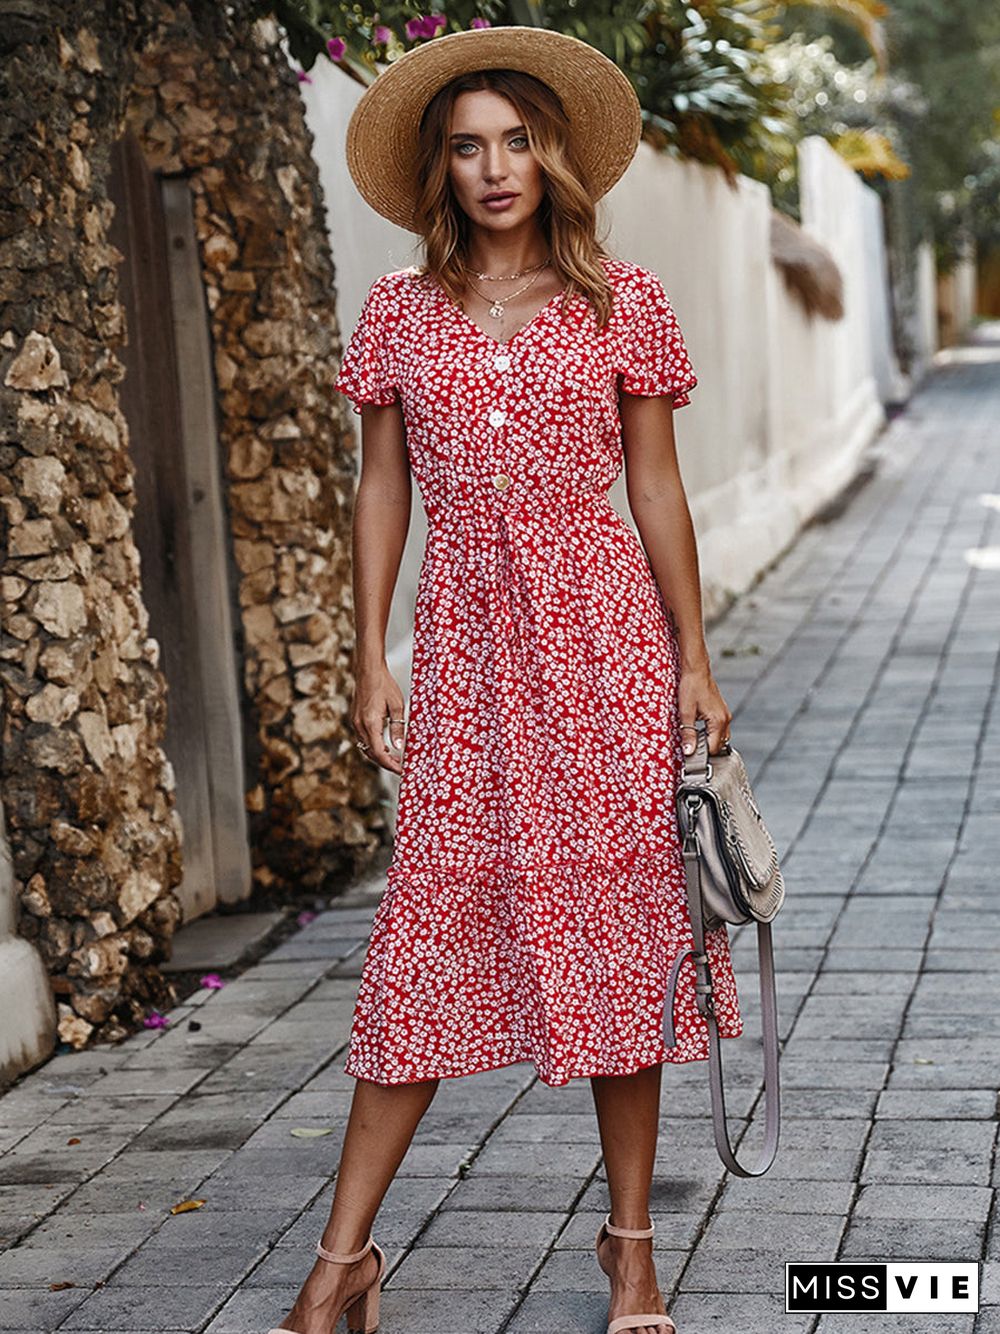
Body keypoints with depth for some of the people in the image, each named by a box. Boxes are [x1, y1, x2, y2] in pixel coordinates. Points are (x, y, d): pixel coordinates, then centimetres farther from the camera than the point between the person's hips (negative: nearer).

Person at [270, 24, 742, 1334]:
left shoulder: (624, 300, 3)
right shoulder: (401, 310, 7)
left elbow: (657, 489, 4)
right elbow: (381, 490, 9)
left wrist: (695, 663, 1)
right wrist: (371, 659, 3)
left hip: (604, 632, -1)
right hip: (466, 643, 1)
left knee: (619, 913, 2)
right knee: (432, 926, 1)